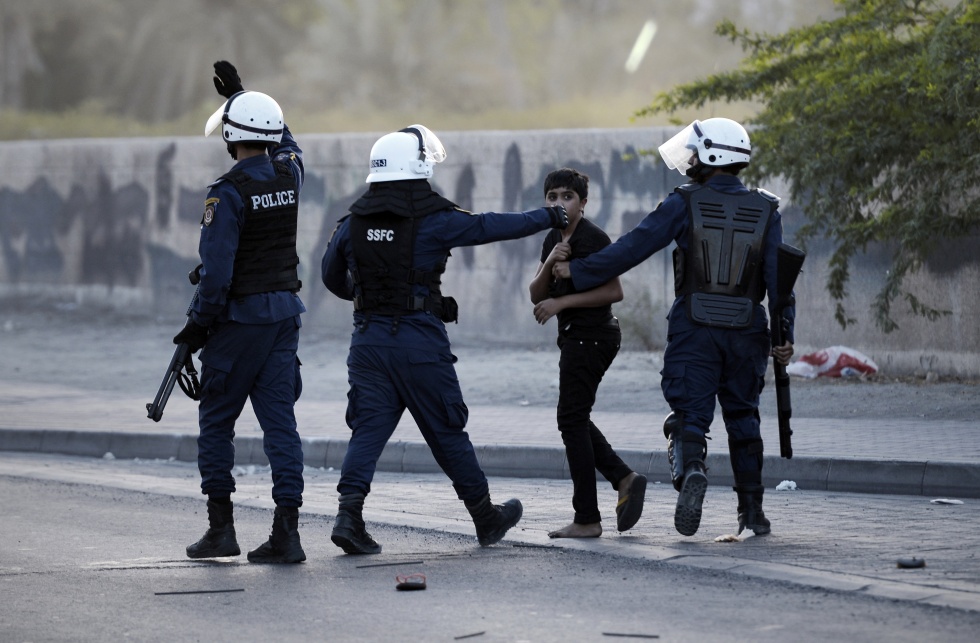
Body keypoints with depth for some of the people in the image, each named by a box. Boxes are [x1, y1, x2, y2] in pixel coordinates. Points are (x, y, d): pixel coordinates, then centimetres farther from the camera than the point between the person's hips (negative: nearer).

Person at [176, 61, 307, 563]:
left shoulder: (229, 192, -17)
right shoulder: (290, 173, 2)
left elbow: (217, 269, -20)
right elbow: (285, 143, 28)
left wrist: (199, 324, -8)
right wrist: (238, 95, 32)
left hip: (239, 317, -6)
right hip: (284, 314, 6)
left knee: (216, 421, 9)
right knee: (280, 421, 3)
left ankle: (220, 527, 8)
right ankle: (286, 532, -3)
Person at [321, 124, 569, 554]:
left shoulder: (354, 221, 5)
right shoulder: (432, 219, -8)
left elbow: (332, 277, 16)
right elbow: (492, 227, 1)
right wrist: (547, 218, 13)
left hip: (368, 337, 4)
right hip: (419, 339, -3)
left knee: (369, 428, 4)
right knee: (446, 430, 7)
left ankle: (349, 512, -14)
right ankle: (485, 516, 21)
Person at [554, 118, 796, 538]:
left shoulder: (685, 204, -4)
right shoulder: (765, 212, 4)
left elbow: (633, 247, -6)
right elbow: (779, 275, -2)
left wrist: (578, 272, 1)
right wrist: (783, 335, -2)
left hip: (693, 329, -3)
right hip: (746, 331, 3)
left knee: (689, 413, -1)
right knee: (743, 417, 15)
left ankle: (691, 471, -32)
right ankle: (752, 511, 15)